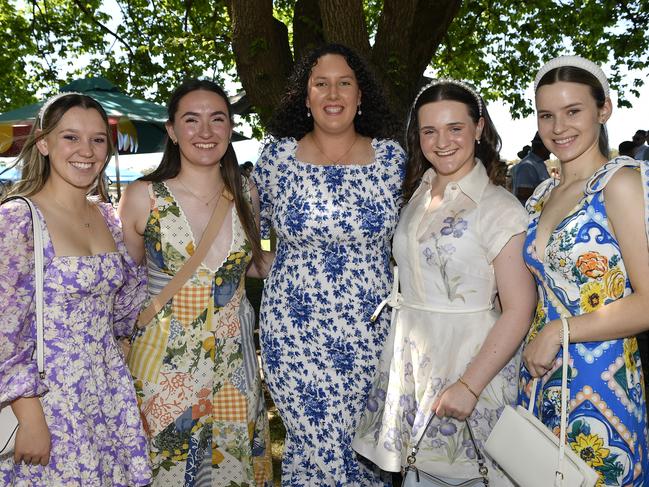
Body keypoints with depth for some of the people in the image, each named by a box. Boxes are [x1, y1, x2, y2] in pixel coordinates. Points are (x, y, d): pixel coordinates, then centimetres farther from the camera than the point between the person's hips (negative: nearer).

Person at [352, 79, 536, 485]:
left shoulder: (500, 208, -13)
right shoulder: (416, 195, 6)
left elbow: (518, 310, -16)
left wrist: (469, 385, -19)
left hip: (470, 361, -5)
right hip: (410, 358, 5)